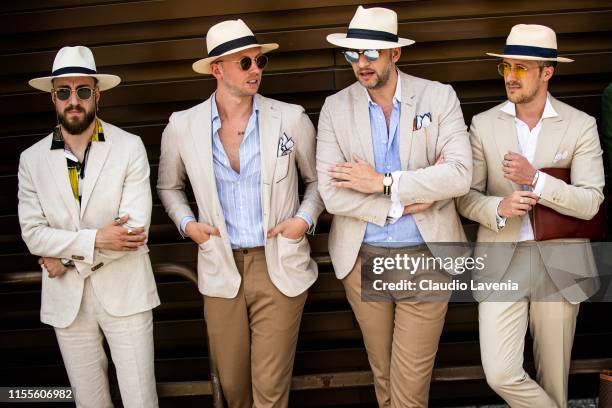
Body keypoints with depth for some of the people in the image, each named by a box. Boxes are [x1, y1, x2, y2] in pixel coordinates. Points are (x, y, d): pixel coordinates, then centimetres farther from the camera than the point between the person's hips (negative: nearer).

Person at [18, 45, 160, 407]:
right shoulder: (32, 159, 2)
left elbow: (136, 228, -15)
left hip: (124, 293, -2)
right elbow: (33, 234, -4)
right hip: (66, 299, 3)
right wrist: (95, 240, -16)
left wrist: (68, 259, -11)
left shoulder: (130, 147, -7)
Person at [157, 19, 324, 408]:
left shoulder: (292, 119, -5)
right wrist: (186, 223, 0)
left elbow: (318, 179, 11)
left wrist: (305, 218, -6)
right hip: (221, 268, 2)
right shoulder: (182, 127, -1)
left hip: (279, 266, -1)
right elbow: (169, 187, 17)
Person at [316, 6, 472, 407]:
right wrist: (404, 204, -16)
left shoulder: (439, 97, -4)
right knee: (382, 372, 17)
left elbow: (461, 174, -16)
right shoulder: (335, 108, -2)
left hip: (425, 257, -1)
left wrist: (382, 182, -18)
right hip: (362, 258, 2)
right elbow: (331, 193, -11)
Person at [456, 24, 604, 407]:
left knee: (553, 374, 12)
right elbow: (465, 195, 2)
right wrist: (498, 209, -19)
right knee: (500, 374, -6)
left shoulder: (580, 125, -3)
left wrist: (536, 179, -23)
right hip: (500, 263, 1)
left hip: (560, 264, 0)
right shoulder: (484, 124, 1)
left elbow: (590, 203, -9)